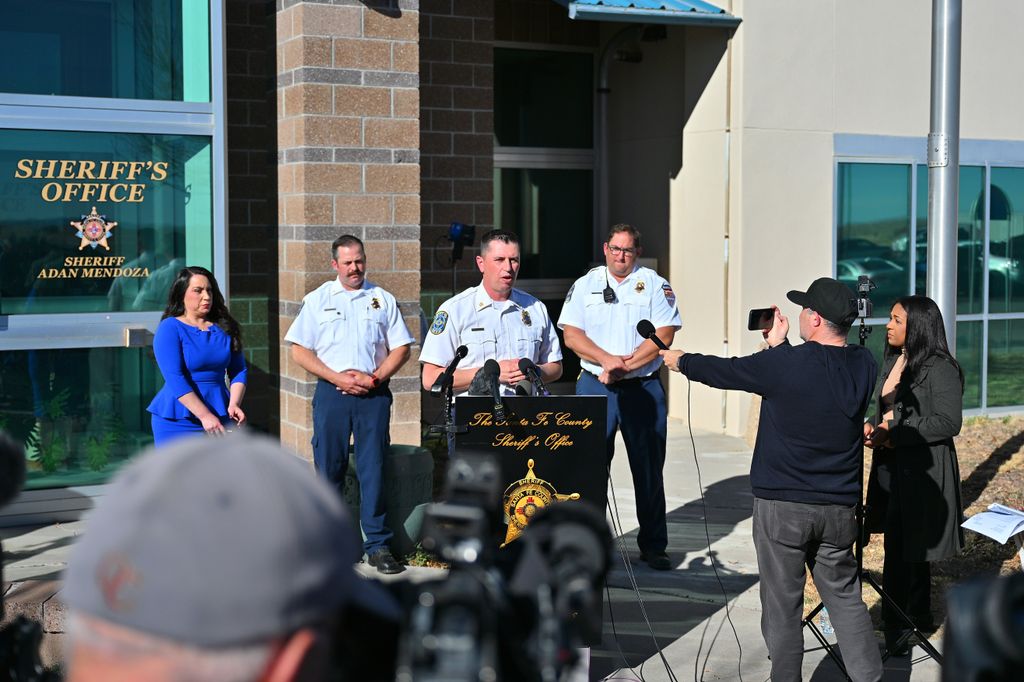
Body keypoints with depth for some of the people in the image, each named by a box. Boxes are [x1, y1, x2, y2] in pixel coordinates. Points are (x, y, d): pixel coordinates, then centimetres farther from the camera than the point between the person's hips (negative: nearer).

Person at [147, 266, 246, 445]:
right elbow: (174, 378, -14)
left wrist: (234, 405, -10)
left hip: (220, 419, 4)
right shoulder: (170, 328, -4)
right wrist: (204, 415, -21)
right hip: (178, 422, -4)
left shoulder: (224, 328, 10)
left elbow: (238, 370, 9)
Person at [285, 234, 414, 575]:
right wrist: (338, 378, -8)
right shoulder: (317, 300, 9)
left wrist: (375, 378, -6)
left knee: (373, 468, -1)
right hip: (331, 393, 0)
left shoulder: (383, 299, 11)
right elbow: (300, 350, 3)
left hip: (374, 394, 0)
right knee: (329, 468, 1)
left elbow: (401, 348, 10)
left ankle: (377, 544, 4)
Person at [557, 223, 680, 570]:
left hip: (643, 387, -1)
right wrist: (608, 360, -14)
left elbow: (663, 336, -5)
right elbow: (571, 334, 1)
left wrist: (625, 366, -14)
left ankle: (653, 546, 14)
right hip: (594, 386, 1)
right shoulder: (585, 285, 9)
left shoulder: (655, 285, 4)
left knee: (649, 469, 5)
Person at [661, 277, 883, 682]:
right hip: (839, 508, 5)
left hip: (782, 506, -4)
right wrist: (779, 347, 23)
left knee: (782, 606, 6)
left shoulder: (785, 365, -15)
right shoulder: (863, 366, 0)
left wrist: (679, 360, 18)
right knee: (845, 598, 13)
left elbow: (722, 371, 0)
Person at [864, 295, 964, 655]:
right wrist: (872, 425, 2)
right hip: (891, 466, 8)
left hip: (922, 471, -8)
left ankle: (895, 625, 2)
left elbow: (948, 422, -19)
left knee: (904, 549, -5)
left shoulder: (940, 368, -13)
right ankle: (918, 615, 29)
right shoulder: (893, 362, 13)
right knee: (908, 547, 16)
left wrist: (894, 434, -20)